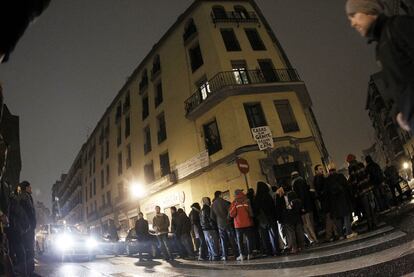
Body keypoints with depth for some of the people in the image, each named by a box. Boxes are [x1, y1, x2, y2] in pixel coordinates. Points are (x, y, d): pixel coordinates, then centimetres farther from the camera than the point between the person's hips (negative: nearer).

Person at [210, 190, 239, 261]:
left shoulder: (213, 205, 5)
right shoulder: (223, 202, -11)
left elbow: (212, 216, 10)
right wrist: (228, 218, -2)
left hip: (220, 225, 4)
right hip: (228, 223, -4)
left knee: (223, 240, 9)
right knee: (232, 239, 3)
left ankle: (224, 256, 8)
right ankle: (236, 254, 6)